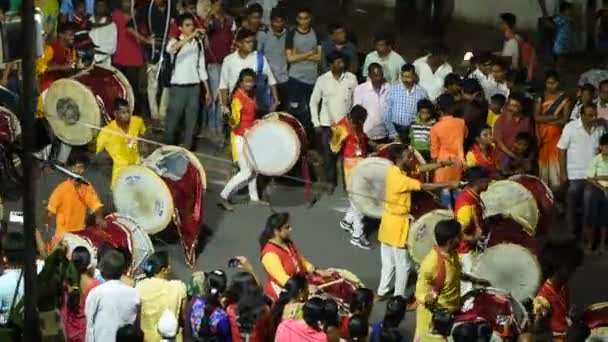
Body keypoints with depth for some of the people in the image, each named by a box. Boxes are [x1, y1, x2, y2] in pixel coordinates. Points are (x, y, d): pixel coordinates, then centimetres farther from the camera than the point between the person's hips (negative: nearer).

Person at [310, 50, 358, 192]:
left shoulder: (352, 78, -1)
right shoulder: (322, 80, -3)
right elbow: (313, 102, 2)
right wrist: (316, 123, -1)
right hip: (327, 123, 0)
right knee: (328, 154, 1)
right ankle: (330, 182, 14)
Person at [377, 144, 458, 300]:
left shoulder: (395, 170, 0)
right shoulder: (400, 179, -27)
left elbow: (420, 169, -1)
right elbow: (424, 187, -26)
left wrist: (441, 164, -12)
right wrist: (449, 184, -20)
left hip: (389, 222, 9)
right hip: (397, 224, -9)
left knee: (388, 262, 21)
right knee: (402, 265, 4)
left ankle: (382, 291, 30)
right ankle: (398, 298, 12)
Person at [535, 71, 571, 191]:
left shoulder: (564, 98, -1)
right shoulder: (541, 97, 4)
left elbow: (565, 119, -6)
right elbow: (537, 117, -4)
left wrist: (546, 120, -8)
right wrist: (554, 117, -12)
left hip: (557, 134, -2)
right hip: (543, 134, 2)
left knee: (555, 159, -5)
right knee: (542, 158, 2)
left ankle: (556, 186, -2)